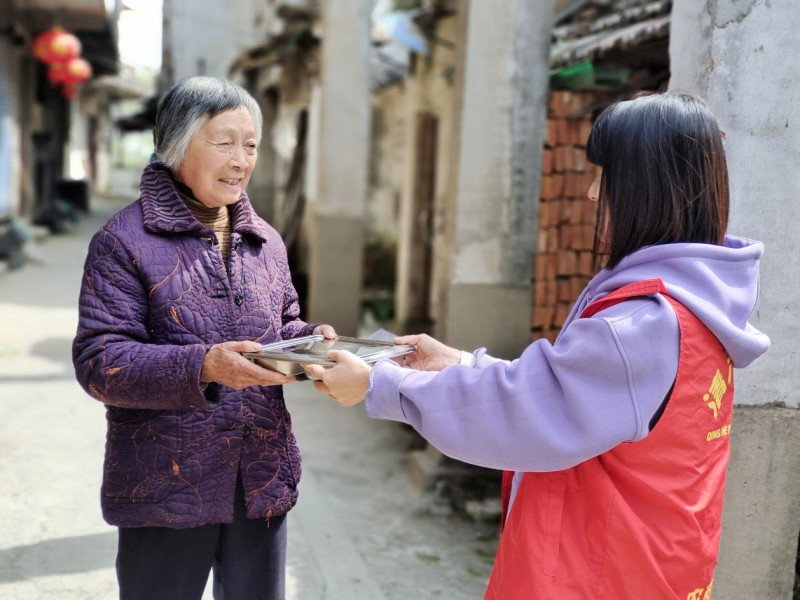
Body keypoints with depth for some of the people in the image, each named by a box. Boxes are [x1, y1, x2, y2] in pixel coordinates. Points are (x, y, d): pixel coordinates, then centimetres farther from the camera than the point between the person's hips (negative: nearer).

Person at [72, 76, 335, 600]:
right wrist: (203, 366, -30)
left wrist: (311, 342, -8)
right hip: (166, 485, -5)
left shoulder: (266, 242, 9)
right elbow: (99, 361, -15)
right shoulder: (124, 240, -9)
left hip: (263, 481, 5)